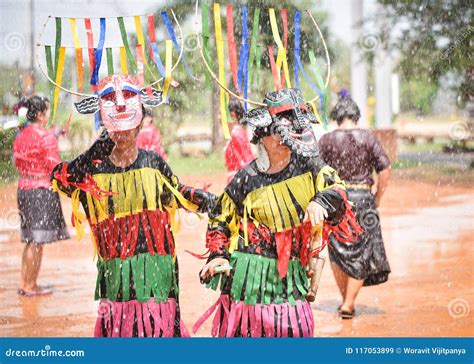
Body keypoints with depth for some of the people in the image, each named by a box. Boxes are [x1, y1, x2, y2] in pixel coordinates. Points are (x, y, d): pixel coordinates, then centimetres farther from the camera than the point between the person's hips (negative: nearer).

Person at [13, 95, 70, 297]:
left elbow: (17, 162, 15)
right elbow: (54, 167, -13)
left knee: (30, 240, 16)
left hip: (23, 188, 8)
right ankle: (30, 286, 3)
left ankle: (24, 283, 20)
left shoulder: (21, 136, 10)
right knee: (38, 241, -1)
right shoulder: (46, 136, -13)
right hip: (42, 189, -8)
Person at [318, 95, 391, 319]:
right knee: (361, 253, 8)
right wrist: (377, 199, 6)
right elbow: (385, 171, -4)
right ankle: (349, 304, 2)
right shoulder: (368, 137, -1)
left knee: (338, 252, 16)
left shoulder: (326, 140, 0)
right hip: (362, 197, -1)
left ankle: (345, 299, 24)